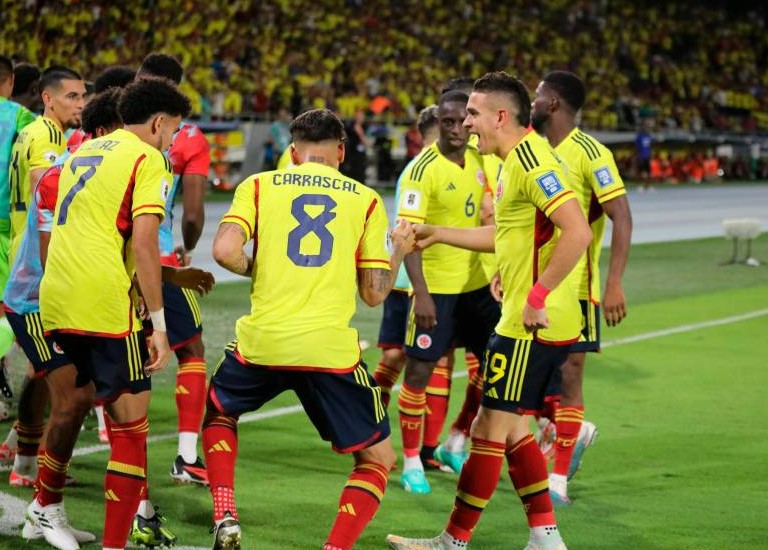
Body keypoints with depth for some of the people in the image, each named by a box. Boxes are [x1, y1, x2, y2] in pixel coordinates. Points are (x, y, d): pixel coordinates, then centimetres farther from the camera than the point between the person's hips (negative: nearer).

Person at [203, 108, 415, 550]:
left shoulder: (259, 185, 9)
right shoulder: (366, 199, 10)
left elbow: (225, 251, -5)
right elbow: (375, 293, 6)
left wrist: (257, 269, 15)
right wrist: (399, 250, 24)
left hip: (262, 343, 1)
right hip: (331, 348, -1)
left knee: (218, 413, 32)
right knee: (378, 459, 15)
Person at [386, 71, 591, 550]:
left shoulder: (531, 159, -17)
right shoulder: (517, 160, 16)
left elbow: (578, 232, -27)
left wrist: (539, 294, -25)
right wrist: (438, 235, 31)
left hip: (533, 325, -10)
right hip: (523, 319, 10)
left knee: (491, 429, -3)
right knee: (511, 428, 15)